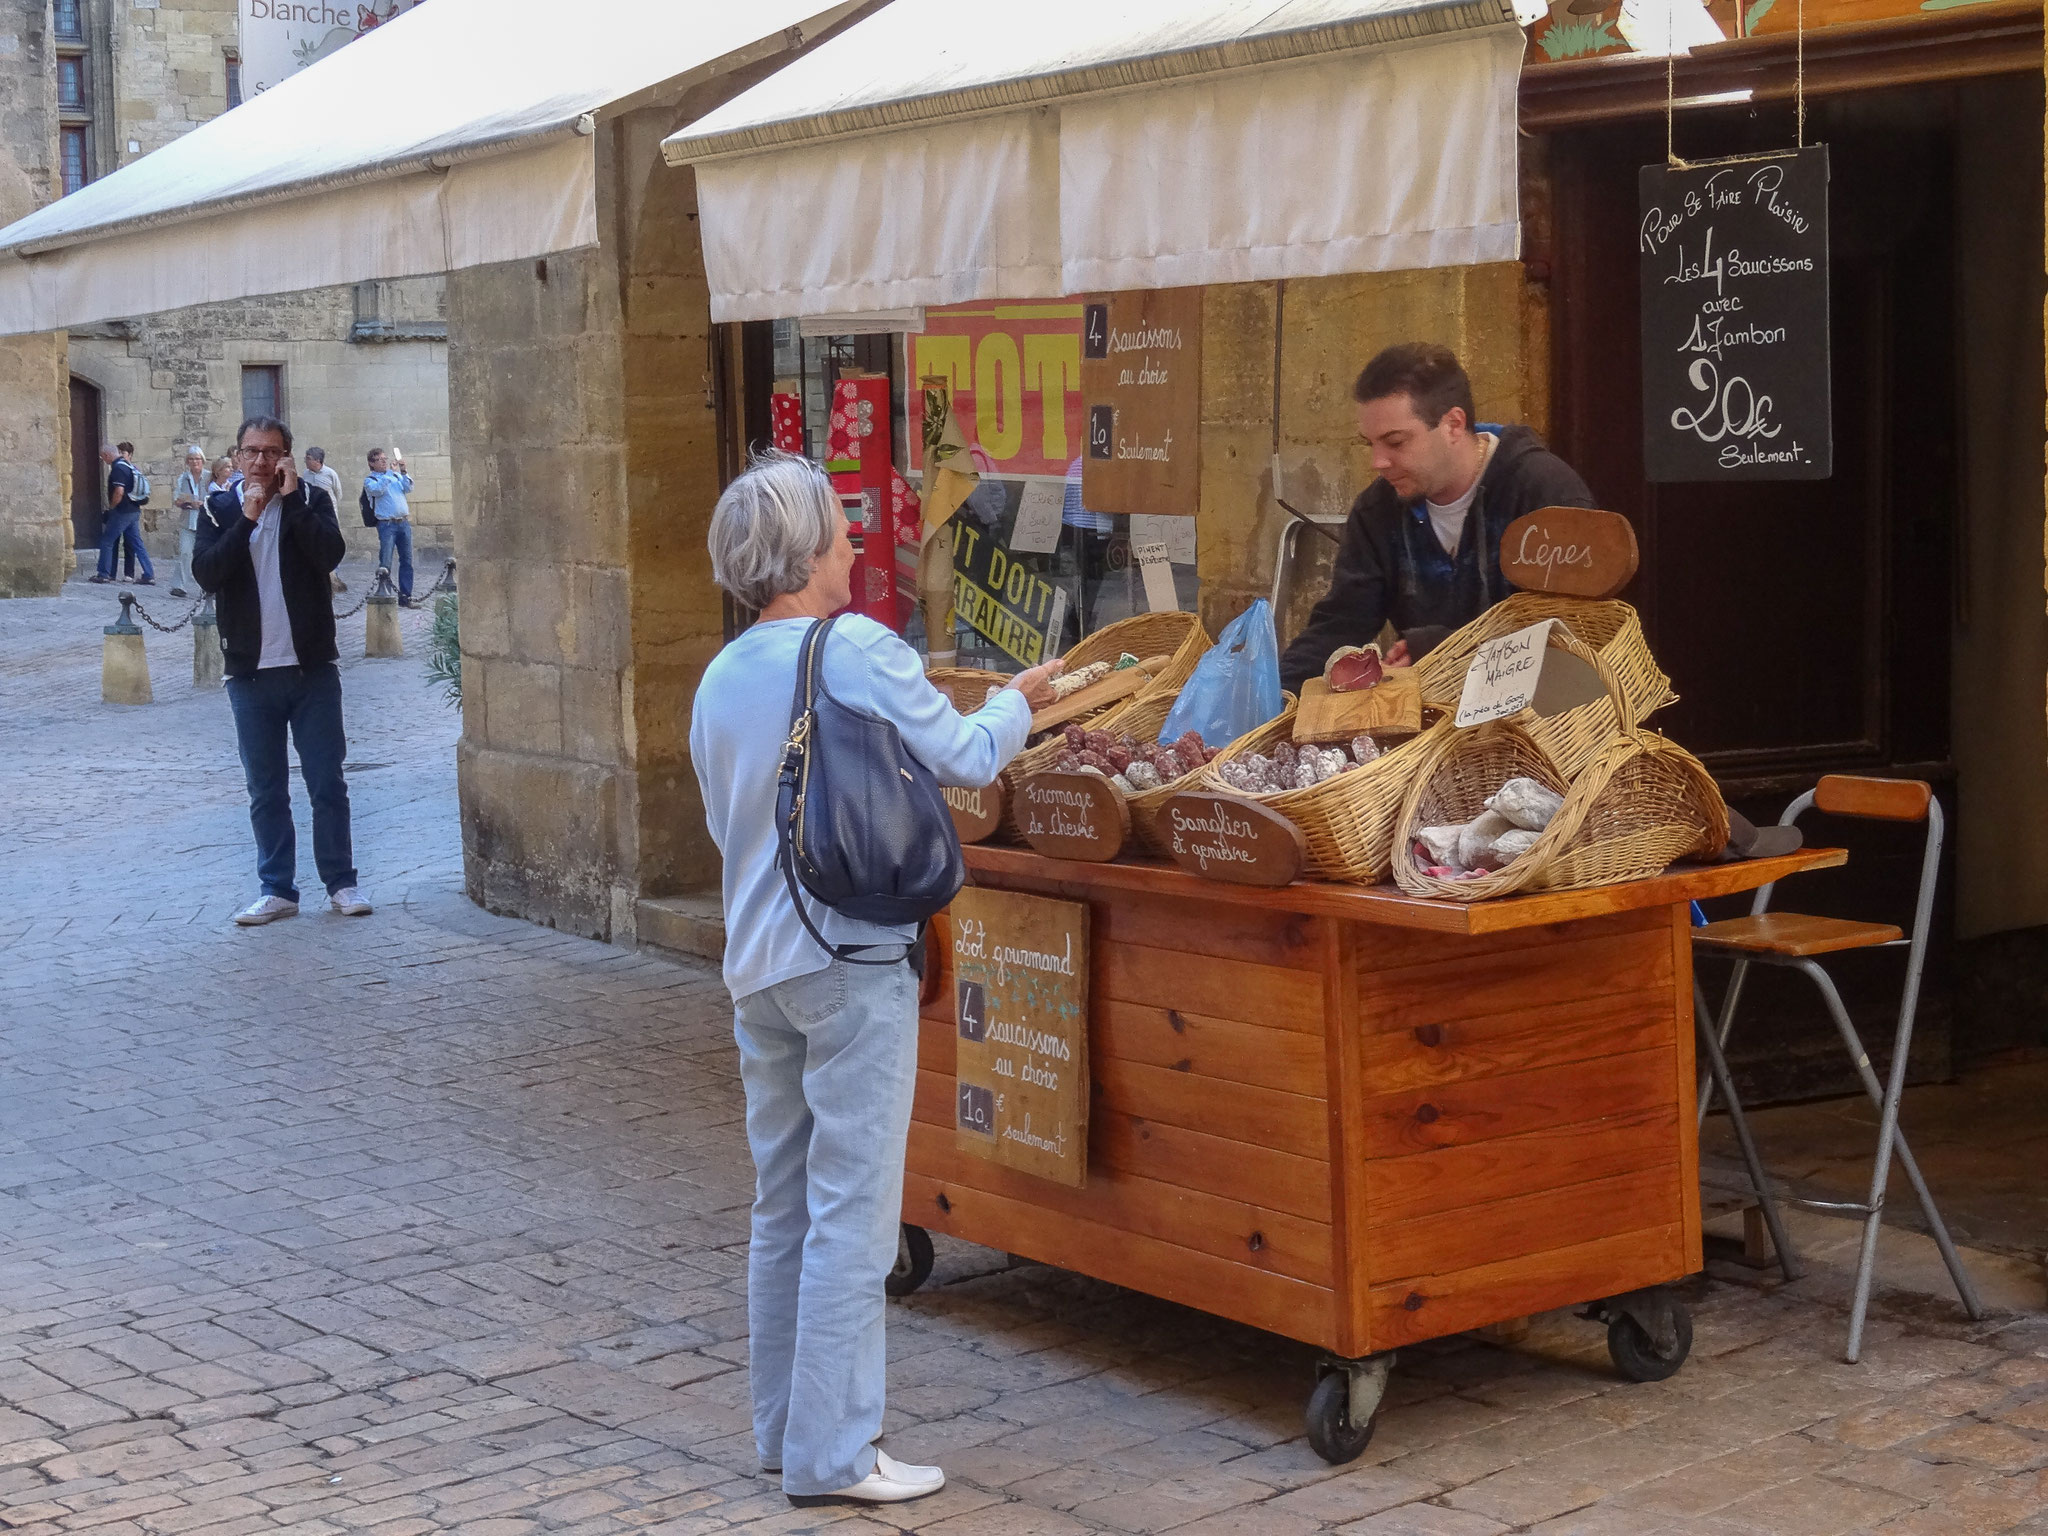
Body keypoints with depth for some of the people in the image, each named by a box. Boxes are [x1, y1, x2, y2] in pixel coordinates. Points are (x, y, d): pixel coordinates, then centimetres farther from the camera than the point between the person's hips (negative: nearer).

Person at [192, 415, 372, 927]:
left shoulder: (311, 500, 2)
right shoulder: (220, 508, 5)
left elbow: (330, 555, -16)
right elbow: (207, 573, -11)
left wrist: (292, 500, -16)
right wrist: (247, 518, -17)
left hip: (312, 668, -1)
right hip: (251, 672, 1)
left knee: (327, 783, 3)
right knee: (265, 791, 8)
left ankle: (341, 883, 12)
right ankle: (277, 889, 15)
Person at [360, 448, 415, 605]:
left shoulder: (395, 475, 16)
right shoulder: (369, 480, 3)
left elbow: (408, 487, 3)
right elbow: (377, 490, -16)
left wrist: (403, 472, -9)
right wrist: (389, 475, -20)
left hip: (404, 522, 5)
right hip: (386, 524, -5)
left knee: (406, 561, 5)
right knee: (385, 562, -7)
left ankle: (405, 596, 11)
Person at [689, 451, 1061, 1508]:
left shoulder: (720, 680, 10)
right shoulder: (859, 650, -12)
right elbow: (966, 758, -3)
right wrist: (1018, 702, 16)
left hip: (758, 969, 8)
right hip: (852, 961, -7)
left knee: (783, 1205, 15)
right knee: (850, 1213, -3)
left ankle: (783, 1429, 23)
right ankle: (832, 1454, 1)